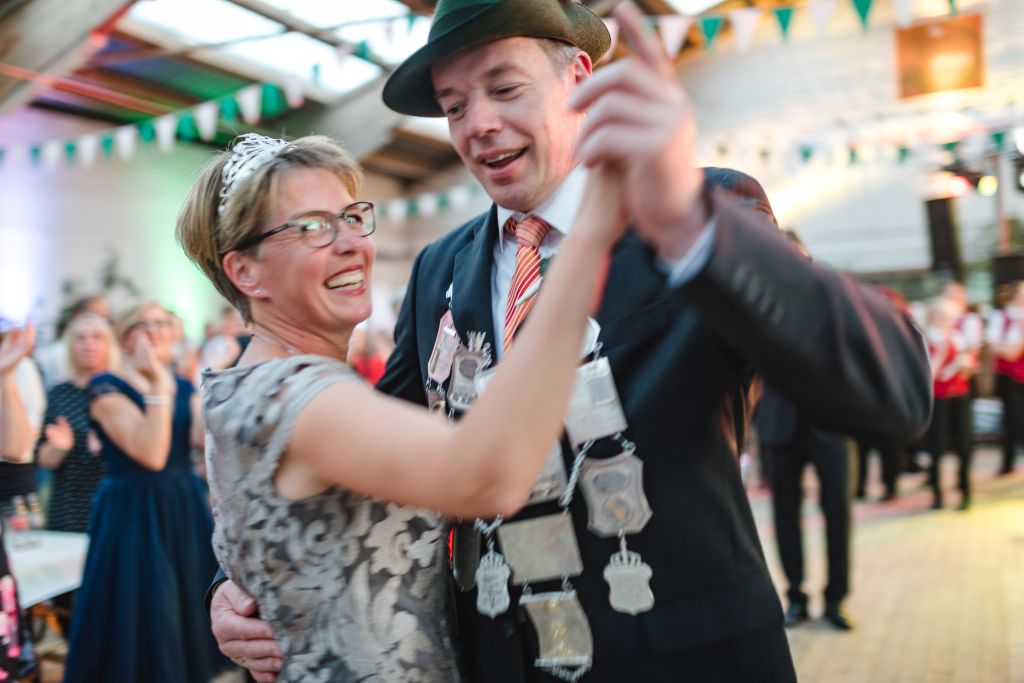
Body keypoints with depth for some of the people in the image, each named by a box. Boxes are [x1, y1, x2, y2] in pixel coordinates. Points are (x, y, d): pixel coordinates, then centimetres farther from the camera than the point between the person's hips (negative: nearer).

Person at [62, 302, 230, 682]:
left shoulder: (183, 387, 9)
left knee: (191, 609, 13)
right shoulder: (106, 388, -10)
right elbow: (151, 454, -24)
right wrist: (157, 384, -24)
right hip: (133, 514, -6)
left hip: (185, 509, 6)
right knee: (142, 619, 1)